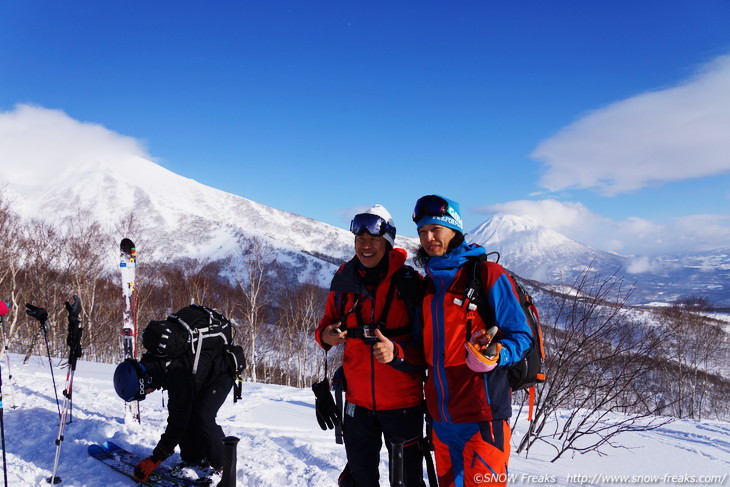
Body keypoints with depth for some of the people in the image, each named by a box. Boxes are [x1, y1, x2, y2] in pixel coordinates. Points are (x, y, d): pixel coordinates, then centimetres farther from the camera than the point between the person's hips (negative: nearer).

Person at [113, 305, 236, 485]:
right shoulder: (150, 362, -15)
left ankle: (223, 466, -6)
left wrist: (154, 460, -28)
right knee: (184, 412, -5)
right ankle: (194, 459, 9)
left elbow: (177, 423, -33)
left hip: (221, 372, -9)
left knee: (202, 417, -21)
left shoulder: (178, 375, -40)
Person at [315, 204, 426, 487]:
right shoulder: (344, 281, 0)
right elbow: (328, 323, 11)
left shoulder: (411, 282, -11)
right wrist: (325, 336, -12)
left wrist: (397, 352, -28)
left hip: (403, 402, -3)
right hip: (358, 400, 3)